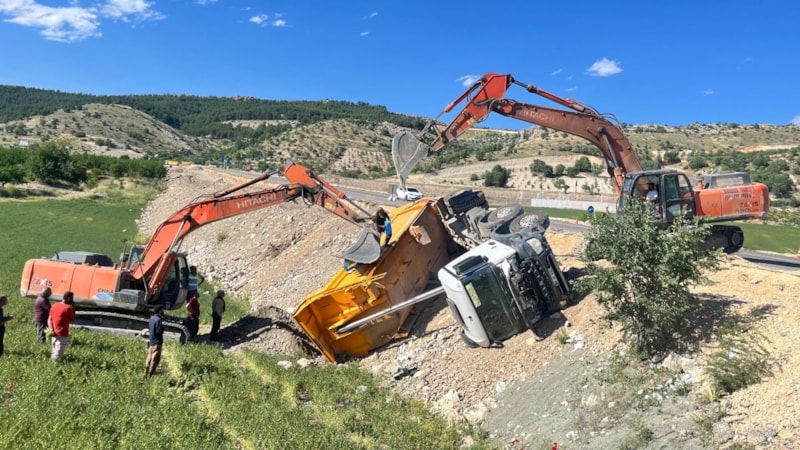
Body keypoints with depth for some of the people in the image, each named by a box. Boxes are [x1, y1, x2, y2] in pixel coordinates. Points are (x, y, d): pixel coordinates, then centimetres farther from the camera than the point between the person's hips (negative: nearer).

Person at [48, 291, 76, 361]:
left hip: (54, 334, 8)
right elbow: (72, 319, -5)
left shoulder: (54, 306, 9)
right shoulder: (68, 308, -14)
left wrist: (51, 329, -2)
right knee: (57, 356, -4)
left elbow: (49, 319, 7)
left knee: (53, 353, 18)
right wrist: (73, 308, 0)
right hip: (62, 335, -8)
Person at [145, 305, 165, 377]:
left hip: (151, 341, 9)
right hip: (157, 342, -9)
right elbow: (159, 331, -24)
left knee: (150, 358, 19)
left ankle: (146, 374, 28)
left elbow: (148, 327, 18)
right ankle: (150, 375, 5)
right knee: (155, 359, 0)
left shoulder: (152, 317, 6)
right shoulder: (158, 320, -22)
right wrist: (163, 329, -7)